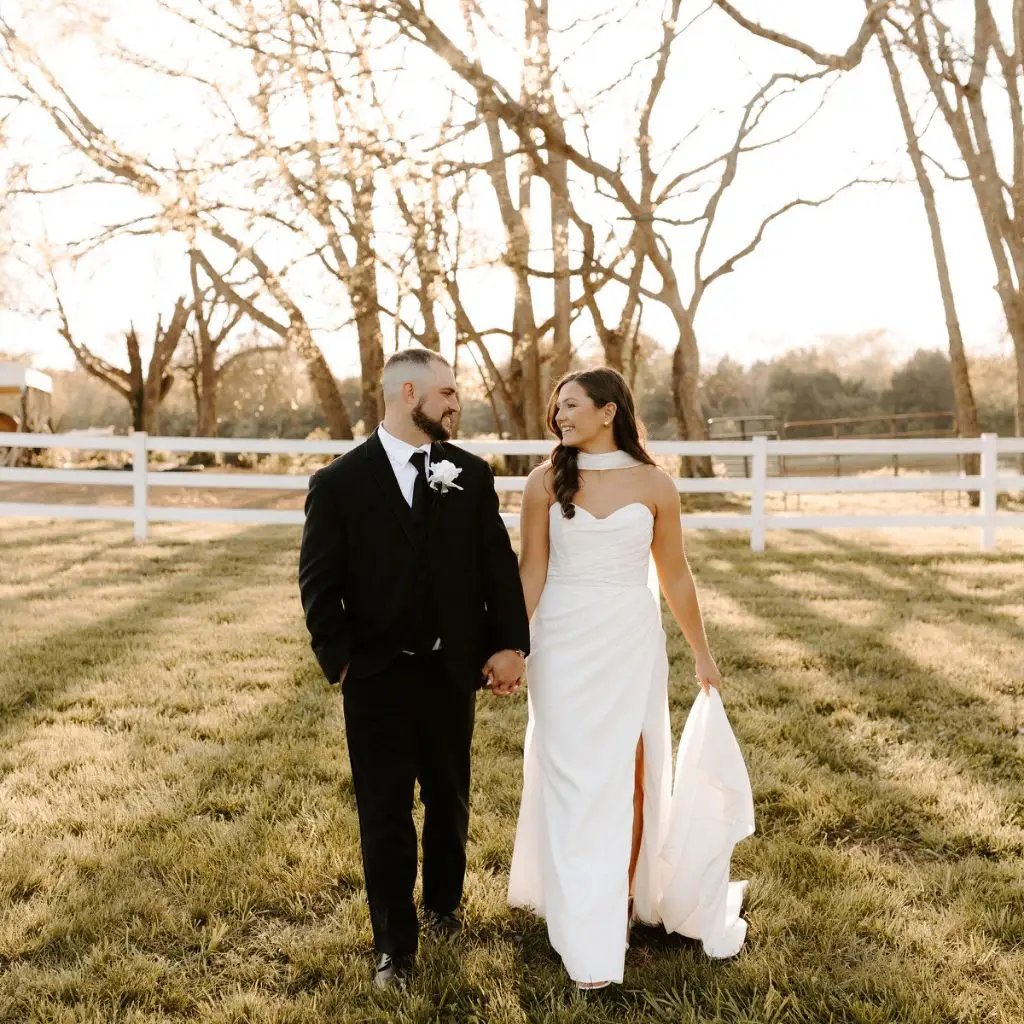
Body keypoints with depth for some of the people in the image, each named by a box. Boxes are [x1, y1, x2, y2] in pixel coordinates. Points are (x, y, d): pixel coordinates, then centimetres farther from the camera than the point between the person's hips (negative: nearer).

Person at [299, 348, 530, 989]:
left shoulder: (471, 474, 1)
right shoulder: (339, 483, -6)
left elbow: (499, 566, 1)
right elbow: (319, 583, -4)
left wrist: (510, 643, -6)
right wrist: (340, 660, -8)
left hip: (453, 673, 3)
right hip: (377, 680, -3)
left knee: (450, 802, 19)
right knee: (386, 816, 5)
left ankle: (444, 904, 43)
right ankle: (396, 946, 19)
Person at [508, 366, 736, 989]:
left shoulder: (654, 484, -1)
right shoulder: (546, 482, -1)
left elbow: (676, 576, 5)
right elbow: (532, 573, 0)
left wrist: (703, 655, 10)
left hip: (632, 643, 0)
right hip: (564, 642, 0)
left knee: (629, 775, 4)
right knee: (572, 777, 2)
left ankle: (625, 898, 23)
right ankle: (588, 940, 10)